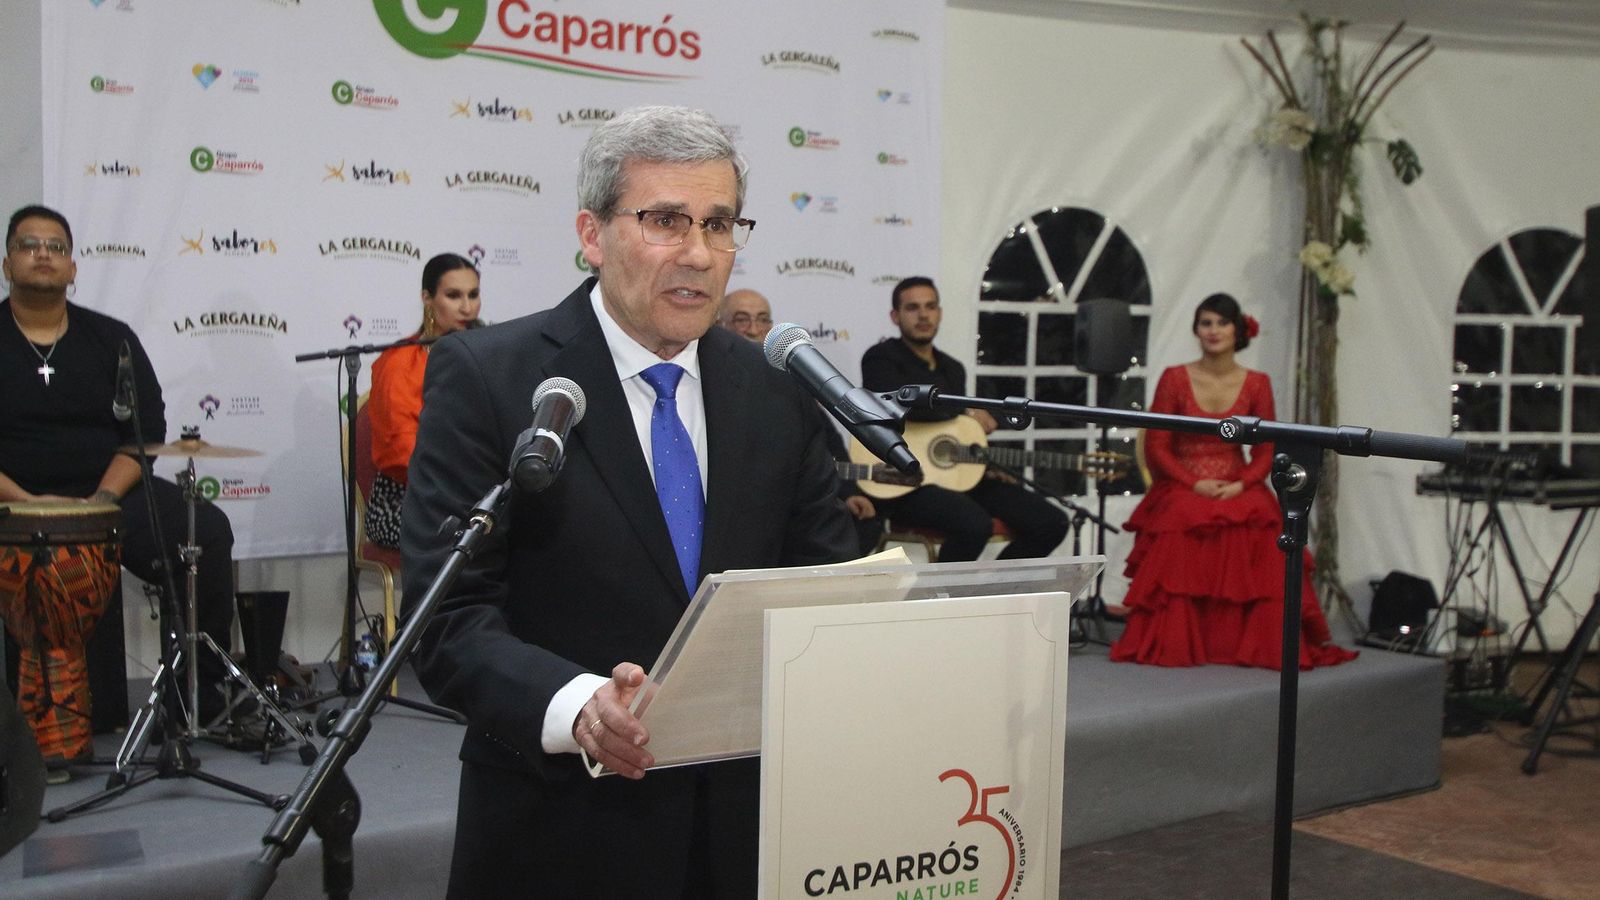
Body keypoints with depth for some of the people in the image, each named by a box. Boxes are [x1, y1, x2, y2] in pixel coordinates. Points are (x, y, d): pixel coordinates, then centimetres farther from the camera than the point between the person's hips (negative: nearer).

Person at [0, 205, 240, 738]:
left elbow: (147, 429, 6)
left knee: (206, 531, -22)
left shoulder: (111, 339, 12)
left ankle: (202, 694, -14)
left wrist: (104, 497, -12)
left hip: (113, 494, 3)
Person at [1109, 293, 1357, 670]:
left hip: (1238, 491, 1)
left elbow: (1265, 452, 7)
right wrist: (1195, 484, -13)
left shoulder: (1257, 384, 8)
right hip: (1182, 490, -1)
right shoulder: (1175, 379, 3)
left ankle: (1252, 648, -16)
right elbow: (1156, 447, 1)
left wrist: (1241, 485, -12)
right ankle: (1176, 647, -19)